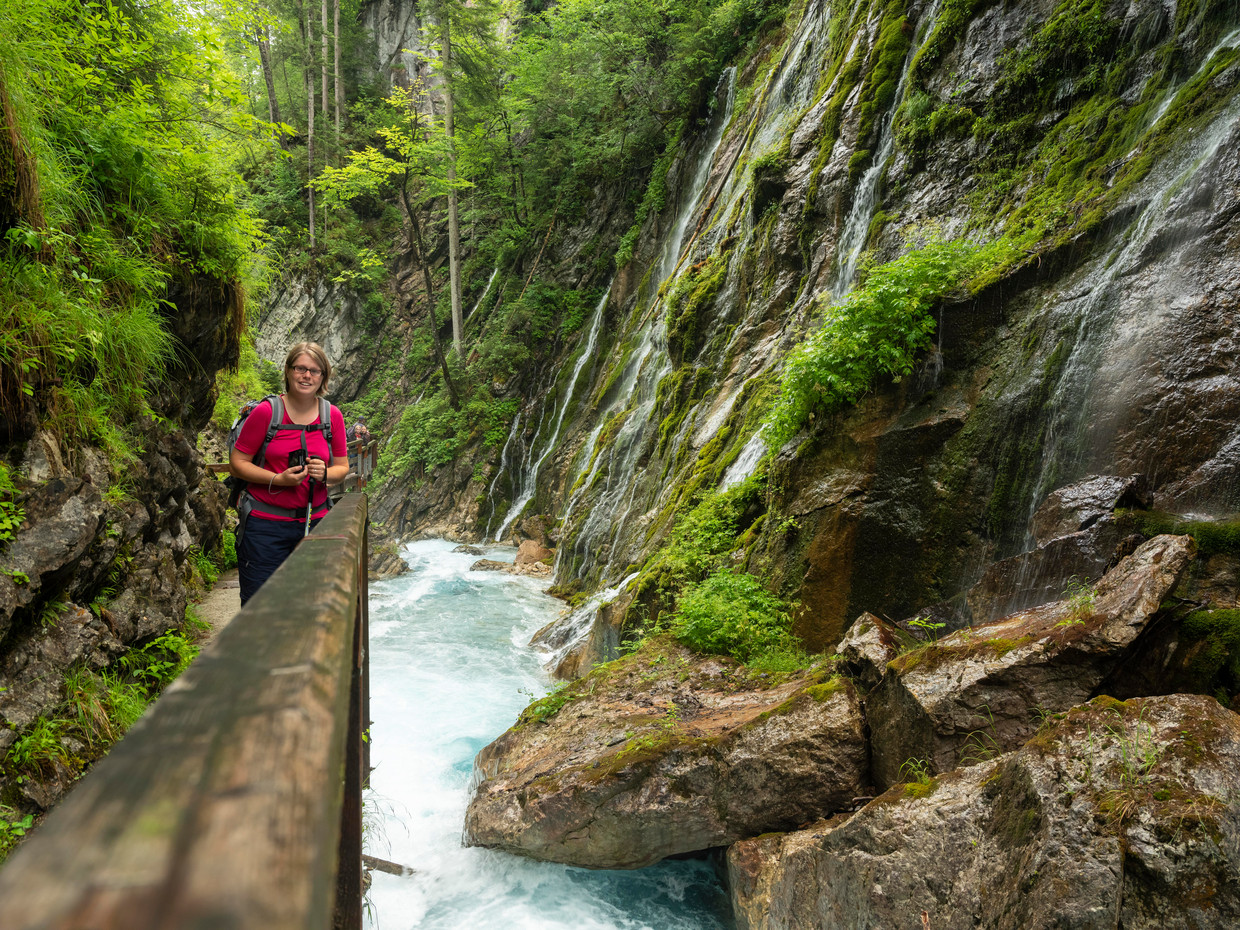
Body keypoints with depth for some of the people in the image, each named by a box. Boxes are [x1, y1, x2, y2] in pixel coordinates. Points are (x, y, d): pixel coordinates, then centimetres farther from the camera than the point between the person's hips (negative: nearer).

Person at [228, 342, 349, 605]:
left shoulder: (332, 416, 6)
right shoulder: (266, 412, -5)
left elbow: (342, 467, 12)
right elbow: (238, 462, -2)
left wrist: (325, 474, -11)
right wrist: (278, 479, -16)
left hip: (314, 522, 3)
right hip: (266, 523, -3)